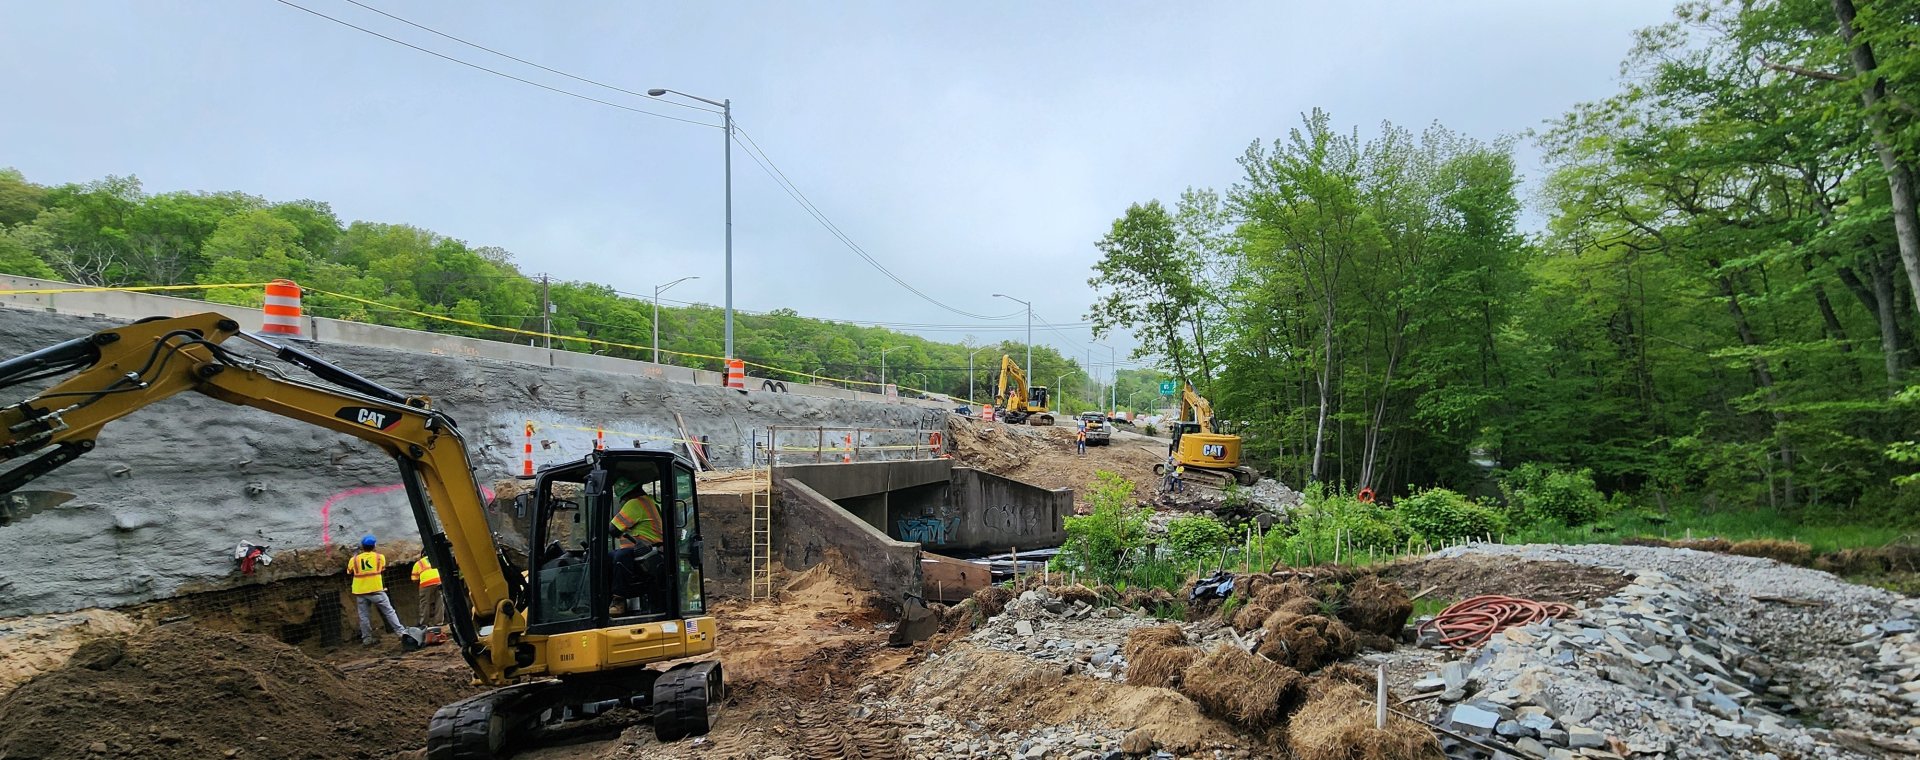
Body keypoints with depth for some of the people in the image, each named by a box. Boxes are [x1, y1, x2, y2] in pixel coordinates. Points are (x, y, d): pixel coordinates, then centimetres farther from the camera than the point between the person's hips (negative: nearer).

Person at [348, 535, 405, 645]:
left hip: (360, 592, 2)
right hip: (376, 590, -2)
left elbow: (349, 573, 16)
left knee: (363, 616, 7)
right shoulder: (380, 557, 1)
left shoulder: (354, 559, 2)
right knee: (389, 611, 0)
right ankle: (401, 632, -5)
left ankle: (367, 639, 7)